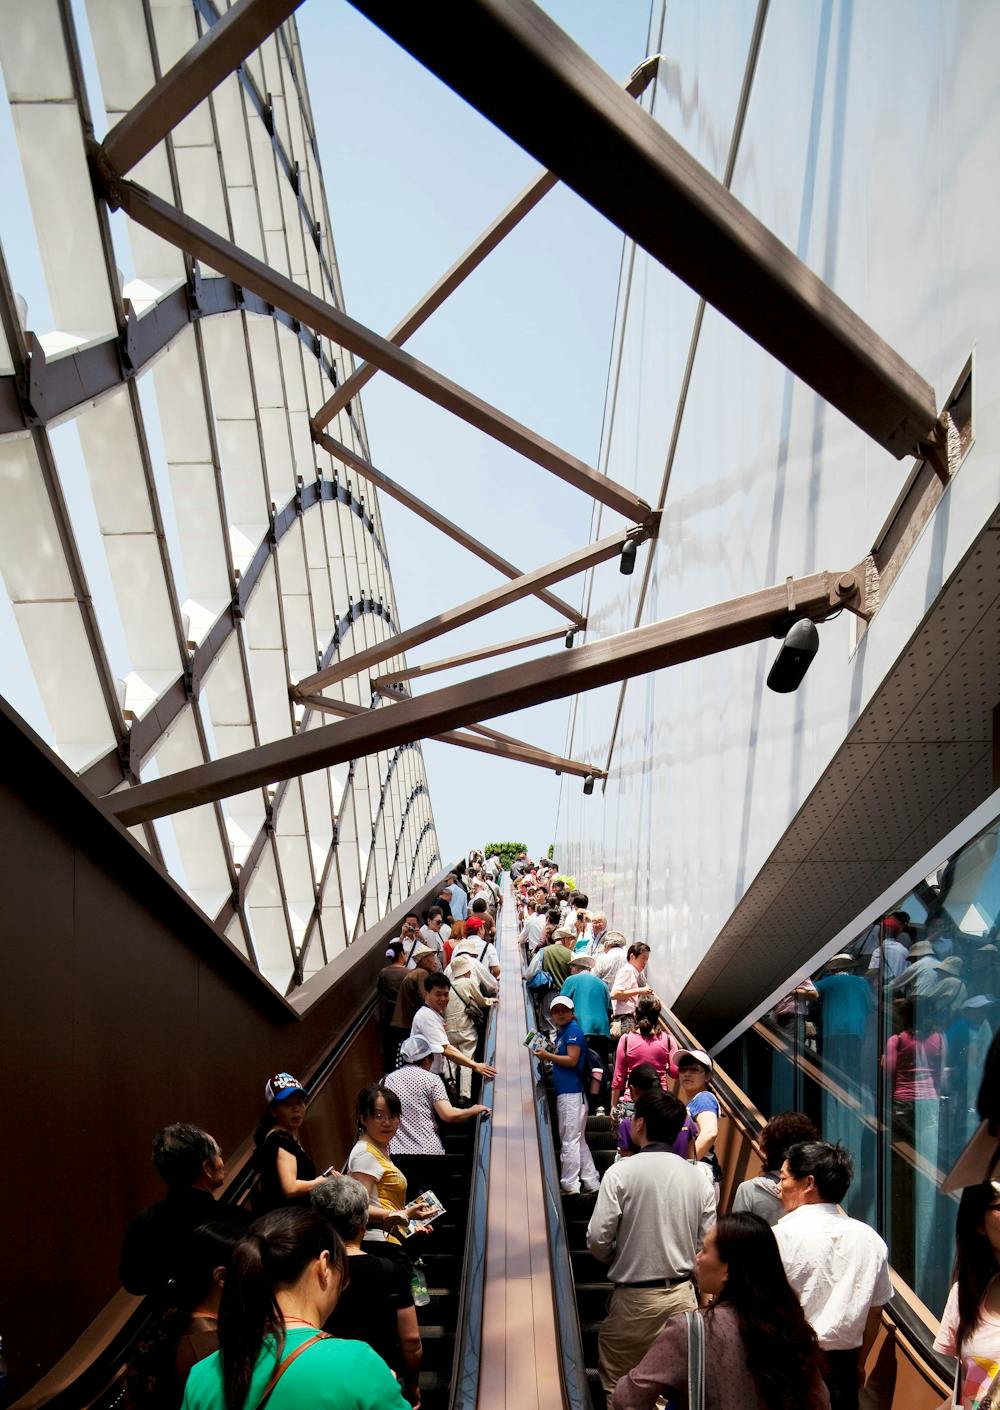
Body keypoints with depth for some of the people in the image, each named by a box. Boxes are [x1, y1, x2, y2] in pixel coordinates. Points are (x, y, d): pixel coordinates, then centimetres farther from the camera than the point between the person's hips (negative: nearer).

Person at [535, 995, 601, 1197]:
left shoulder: (573, 1029, -10)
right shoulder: (560, 1032, 19)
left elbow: (572, 1060, -17)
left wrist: (547, 1055, -11)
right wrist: (547, 1055, 10)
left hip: (571, 1092, -10)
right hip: (565, 1091, 10)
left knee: (570, 1140, -6)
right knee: (578, 1140, 13)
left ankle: (569, 1185, -1)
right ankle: (591, 1183, 18)